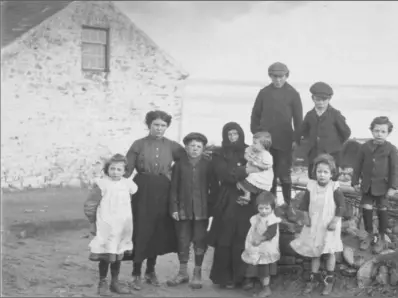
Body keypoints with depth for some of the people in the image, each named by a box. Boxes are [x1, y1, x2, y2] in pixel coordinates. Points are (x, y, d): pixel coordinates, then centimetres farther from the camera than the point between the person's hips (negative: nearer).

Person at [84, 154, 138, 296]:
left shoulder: (127, 184, 3)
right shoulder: (101, 184, -10)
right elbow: (89, 205, -6)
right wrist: (92, 223, 0)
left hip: (122, 229, 4)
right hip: (105, 229, -4)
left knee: (118, 256, 11)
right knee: (105, 257, 1)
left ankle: (115, 283, 24)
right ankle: (102, 283, 16)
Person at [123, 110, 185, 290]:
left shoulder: (172, 146, 5)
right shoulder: (138, 145, -1)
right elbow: (127, 170, -4)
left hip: (163, 193, 3)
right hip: (143, 191, -2)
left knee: (158, 232, 8)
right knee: (141, 231, -2)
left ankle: (151, 271, 23)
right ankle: (136, 274, 8)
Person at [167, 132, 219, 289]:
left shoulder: (208, 165, 0)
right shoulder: (179, 164, 2)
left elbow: (214, 187, 3)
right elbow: (174, 188, 3)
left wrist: (211, 206, -4)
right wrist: (174, 208, -3)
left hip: (202, 210, -1)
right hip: (183, 209, 1)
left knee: (200, 241, 3)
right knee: (183, 241, 8)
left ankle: (197, 273, 15)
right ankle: (183, 272, 20)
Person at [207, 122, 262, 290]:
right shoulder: (219, 155, 5)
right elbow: (225, 174, -11)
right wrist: (245, 171, -21)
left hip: (248, 203, 2)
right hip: (227, 203, -2)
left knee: (244, 241, -3)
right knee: (225, 241, -2)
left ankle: (241, 276, 5)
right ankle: (223, 277, 5)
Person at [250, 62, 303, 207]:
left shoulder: (293, 94, -2)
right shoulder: (264, 92, 4)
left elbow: (298, 118, -1)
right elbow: (255, 114, 9)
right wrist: (256, 133, 4)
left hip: (284, 141, -2)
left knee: (284, 174, 1)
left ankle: (288, 204, 12)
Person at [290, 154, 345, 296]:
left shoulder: (334, 188, -16)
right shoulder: (311, 186, -6)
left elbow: (341, 206, -13)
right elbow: (305, 203, 6)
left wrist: (335, 221, -16)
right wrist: (306, 218, 0)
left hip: (329, 226, -3)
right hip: (314, 225, 3)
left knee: (330, 252, 8)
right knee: (314, 253, 14)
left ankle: (329, 280, 22)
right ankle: (313, 278, 26)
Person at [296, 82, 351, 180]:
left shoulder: (335, 114, -5)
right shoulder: (310, 115, 5)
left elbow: (346, 132, 1)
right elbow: (302, 132, 18)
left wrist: (337, 144, 7)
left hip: (331, 154, -4)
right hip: (313, 155, 4)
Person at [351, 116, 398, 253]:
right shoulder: (365, 147, -1)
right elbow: (358, 165, 6)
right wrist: (355, 182, 5)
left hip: (382, 186, -3)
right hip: (367, 185, 3)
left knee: (382, 210, 8)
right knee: (366, 208, 3)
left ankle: (381, 238, 24)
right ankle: (369, 235, 21)